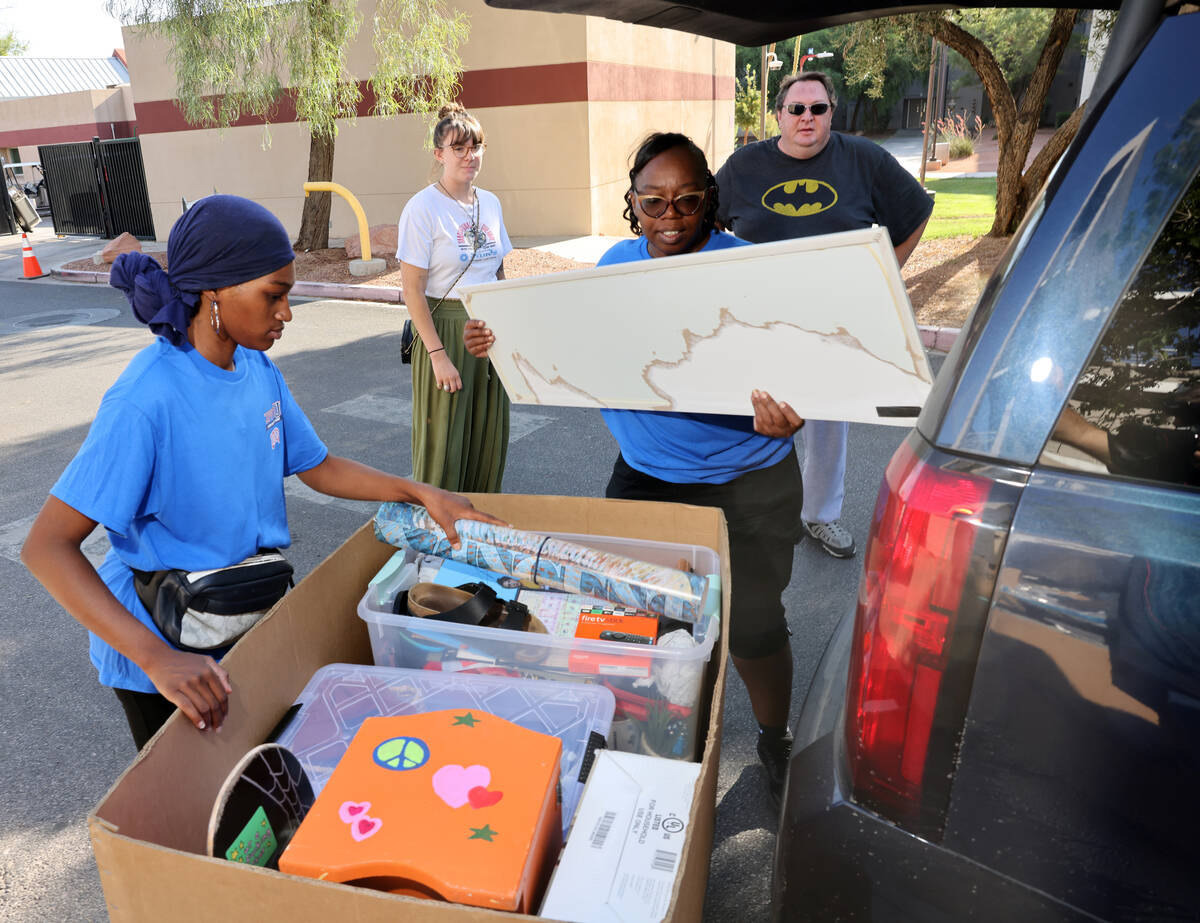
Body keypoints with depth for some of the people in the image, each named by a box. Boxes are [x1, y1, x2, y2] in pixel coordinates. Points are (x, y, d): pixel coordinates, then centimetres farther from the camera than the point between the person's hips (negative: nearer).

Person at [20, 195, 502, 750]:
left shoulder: (258, 370, -5)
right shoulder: (147, 400, -28)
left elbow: (319, 468, 4)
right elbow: (47, 547, -30)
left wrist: (422, 493, -9)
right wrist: (157, 658, -40)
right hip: (161, 651, -6)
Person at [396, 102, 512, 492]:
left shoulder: (490, 203, 9)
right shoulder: (423, 207, -10)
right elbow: (412, 290, -13)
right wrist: (438, 353, -18)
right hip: (445, 329, -6)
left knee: (489, 439, 12)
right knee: (443, 442, 2)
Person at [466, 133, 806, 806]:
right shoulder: (617, 263, 1)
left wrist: (785, 421, -38)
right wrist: (509, 342, -7)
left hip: (747, 486, -4)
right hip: (644, 474, 4)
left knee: (753, 624, 4)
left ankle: (776, 739, 36)